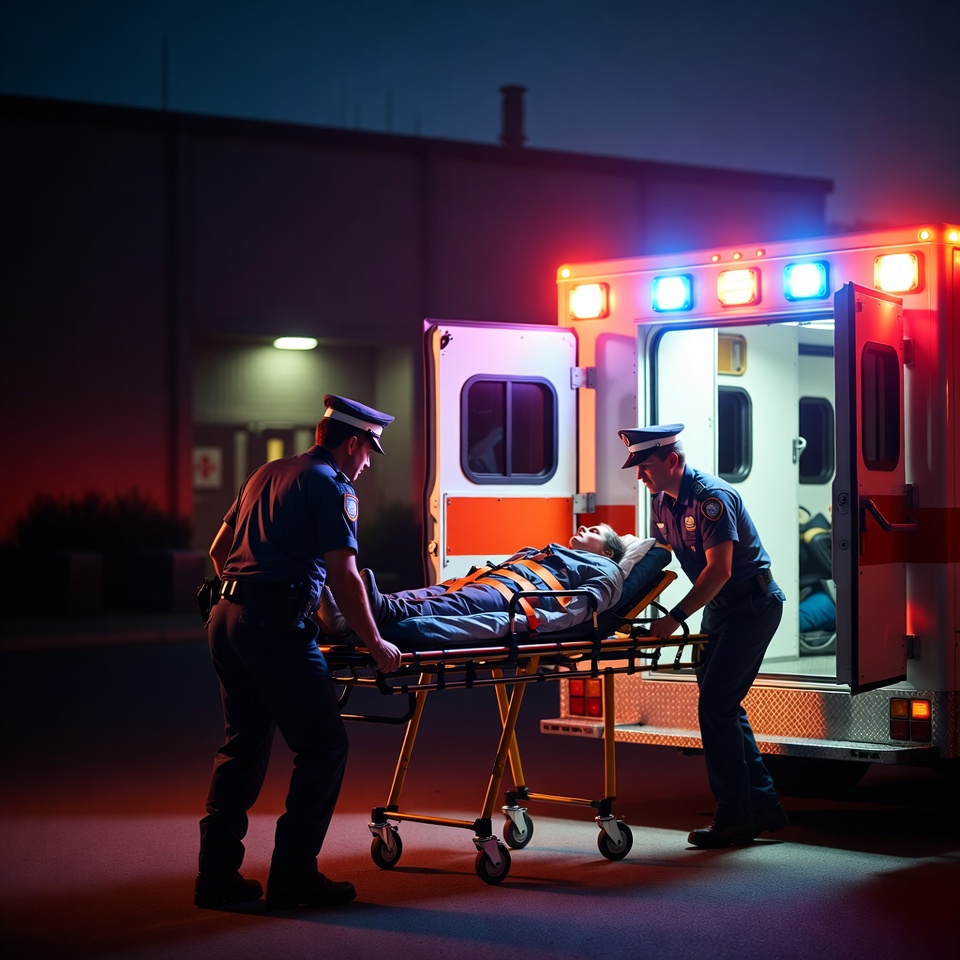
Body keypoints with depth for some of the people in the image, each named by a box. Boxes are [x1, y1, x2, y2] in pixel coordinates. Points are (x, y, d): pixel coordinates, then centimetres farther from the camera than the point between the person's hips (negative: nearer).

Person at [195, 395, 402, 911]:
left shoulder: (267, 473, 21)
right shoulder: (332, 487, -4)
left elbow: (218, 550, 27)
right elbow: (344, 577, -11)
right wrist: (376, 644, -4)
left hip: (225, 617, 9)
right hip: (275, 626, -9)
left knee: (243, 744, 15)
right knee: (324, 746, -1)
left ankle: (217, 873, 15)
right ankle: (292, 876, -1)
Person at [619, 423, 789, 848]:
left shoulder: (711, 497, -23)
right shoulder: (661, 503, 5)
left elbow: (719, 569, -27)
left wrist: (676, 617, -29)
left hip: (753, 605, -9)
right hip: (719, 608, 9)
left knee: (715, 706, -12)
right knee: (722, 706, 11)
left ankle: (734, 818, -5)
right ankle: (763, 806, 19)